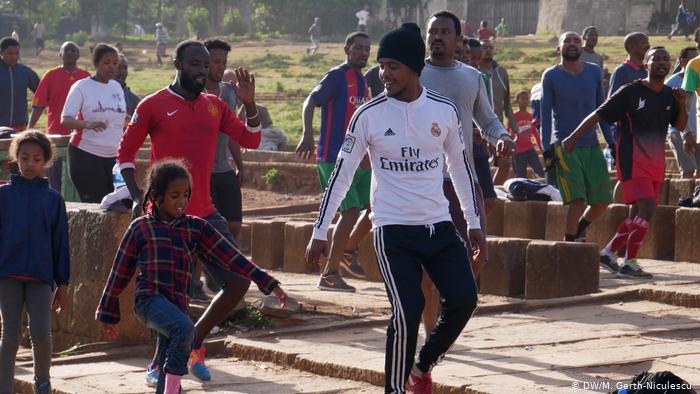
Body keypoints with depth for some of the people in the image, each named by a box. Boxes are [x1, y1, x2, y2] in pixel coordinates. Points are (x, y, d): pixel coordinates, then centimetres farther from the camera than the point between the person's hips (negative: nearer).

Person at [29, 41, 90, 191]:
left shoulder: (86, 77, 7)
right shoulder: (51, 76, 2)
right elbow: (38, 105, 0)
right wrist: (29, 129, -7)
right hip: (56, 133, -1)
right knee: (55, 177, 2)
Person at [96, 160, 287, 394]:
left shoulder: (196, 228, 13)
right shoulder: (140, 228, 6)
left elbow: (229, 256, 7)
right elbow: (120, 272, 12)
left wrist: (269, 284, 0)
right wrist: (108, 314, 16)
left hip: (177, 305, 4)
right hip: (149, 299, -4)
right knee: (185, 329, -32)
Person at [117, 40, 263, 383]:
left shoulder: (215, 106, 12)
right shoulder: (154, 106, -3)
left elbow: (250, 140, 9)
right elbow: (125, 152, 2)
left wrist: (249, 104, -7)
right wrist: (138, 196, -10)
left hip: (205, 213, 5)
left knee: (239, 282, 1)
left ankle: (194, 343, 19)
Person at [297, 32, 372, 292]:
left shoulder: (362, 82, 16)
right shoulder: (337, 76, -10)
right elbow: (311, 102, -21)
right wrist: (307, 135, -36)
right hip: (333, 158, -9)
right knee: (351, 212, -14)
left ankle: (348, 250, 29)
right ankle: (329, 275, -6)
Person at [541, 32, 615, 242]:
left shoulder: (594, 72, 10)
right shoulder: (551, 76, 0)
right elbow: (545, 114, 0)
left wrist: (611, 142, 9)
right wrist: (546, 148, -7)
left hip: (592, 145, 4)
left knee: (602, 201, 1)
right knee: (578, 199, -15)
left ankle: (579, 230, 27)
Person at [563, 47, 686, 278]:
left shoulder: (669, 95, 9)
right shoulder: (630, 92, -10)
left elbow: (681, 127, 15)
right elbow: (599, 115, -8)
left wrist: (682, 104, -4)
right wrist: (573, 137, -13)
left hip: (656, 165, 7)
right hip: (632, 162, -7)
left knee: (638, 213, 12)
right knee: (648, 208, -19)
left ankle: (608, 253, 28)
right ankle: (629, 263, -13)